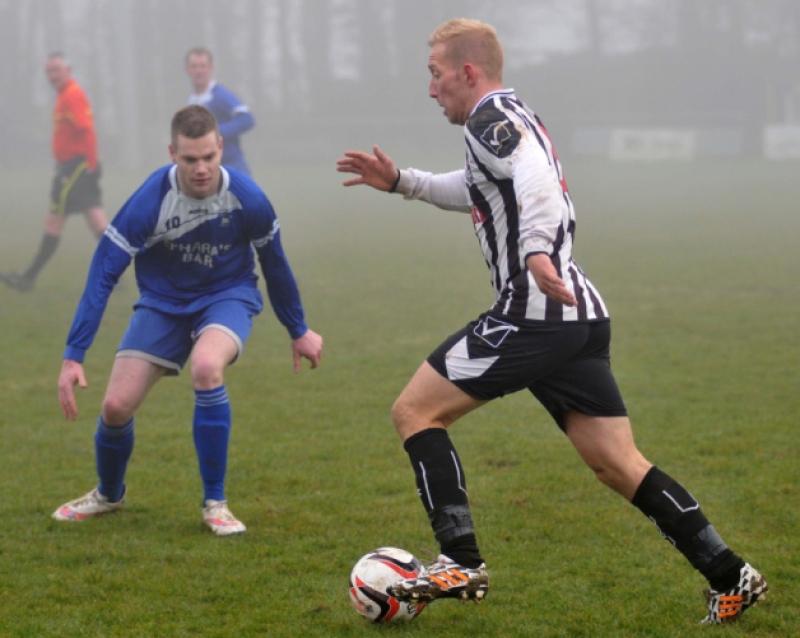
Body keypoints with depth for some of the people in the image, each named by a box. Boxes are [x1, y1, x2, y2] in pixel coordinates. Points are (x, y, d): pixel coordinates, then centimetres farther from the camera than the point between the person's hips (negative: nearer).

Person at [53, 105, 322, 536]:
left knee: (206, 367, -34)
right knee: (116, 406, -9)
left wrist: (299, 331, 11)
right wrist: (73, 356, -26)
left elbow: (274, 264, -2)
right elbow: (103, 274, -22)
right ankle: (108, 495, 28)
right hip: (163, 303, 1)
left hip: (228, 296, -1)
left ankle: (215, 504, -18)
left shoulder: (247, 198, -21)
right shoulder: (149, 201, -25)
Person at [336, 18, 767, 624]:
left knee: (414, 411, -1)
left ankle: (461, 564, -6)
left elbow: (536, 176, -27)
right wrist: (400, 182, 39)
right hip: (582, 317, 10)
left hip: (533, 313, -10)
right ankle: (732, 577, 4)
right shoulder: (515, 120, 24)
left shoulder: (491, 117, -6)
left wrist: (535, 249, -42)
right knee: (621, 466, 9)